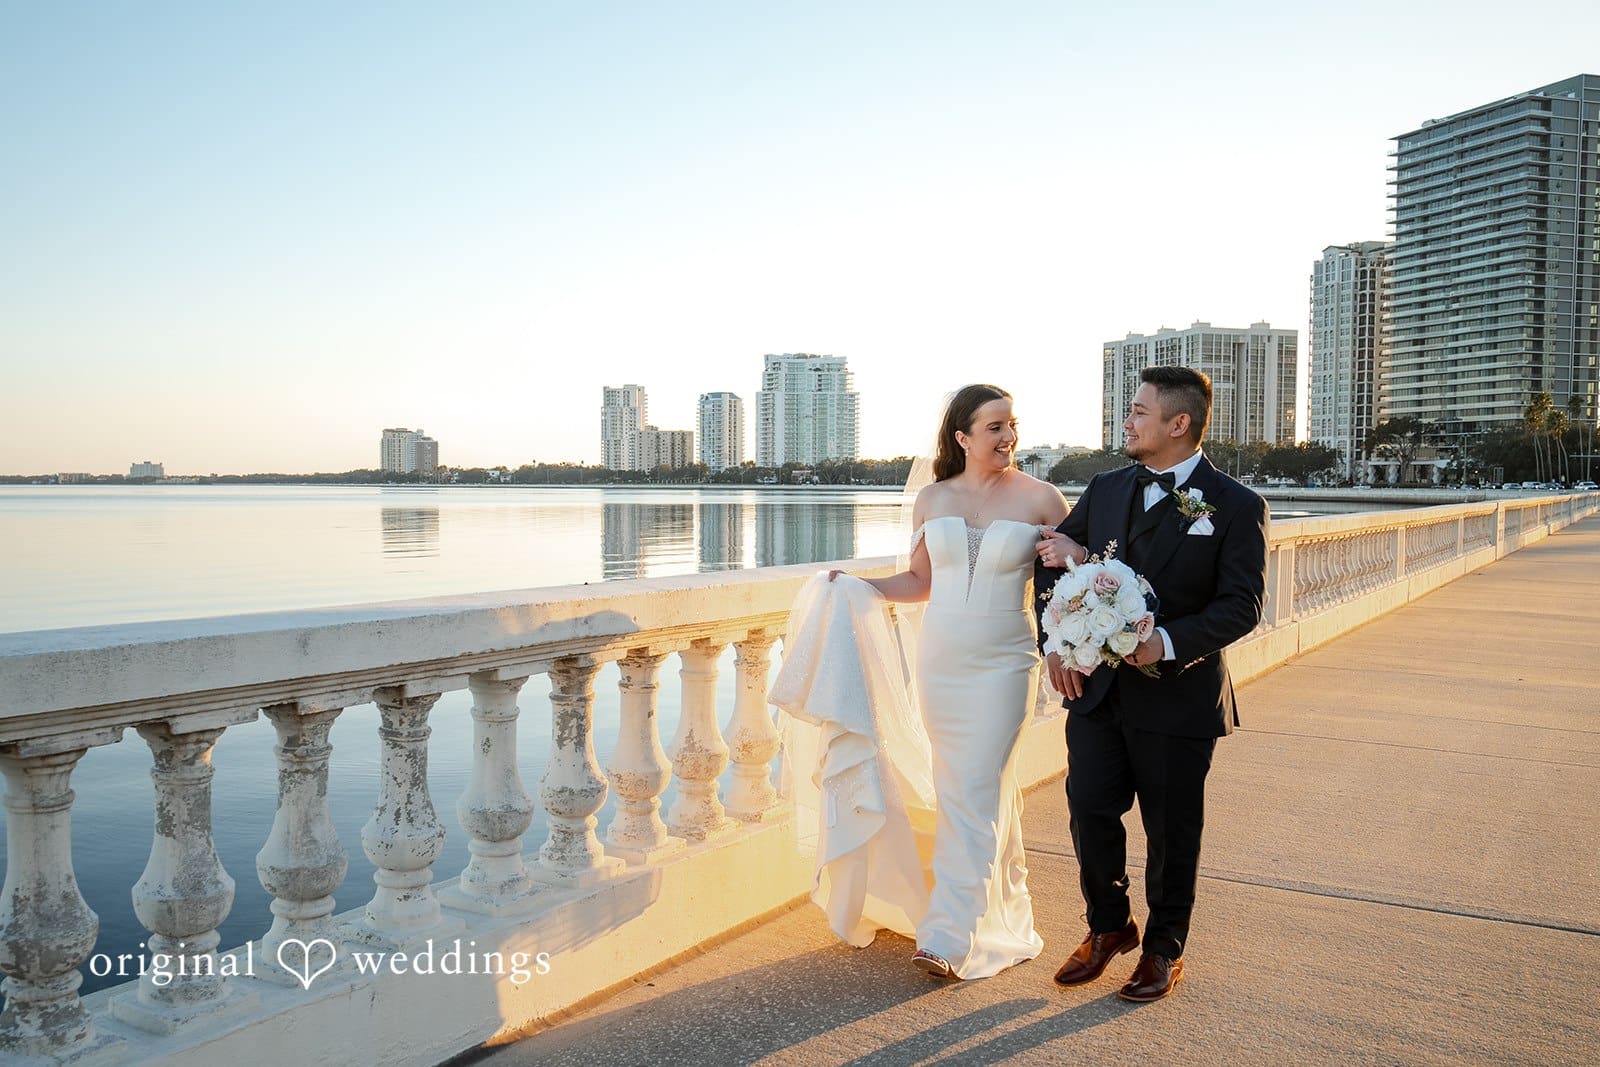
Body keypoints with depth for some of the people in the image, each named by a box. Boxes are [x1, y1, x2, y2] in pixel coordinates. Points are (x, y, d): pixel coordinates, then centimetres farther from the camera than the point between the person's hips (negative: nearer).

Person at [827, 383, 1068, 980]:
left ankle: (952, 937, 0)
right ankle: (1005, 913, 30)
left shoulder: (1040, 499, -4)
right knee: (959, 785, 11)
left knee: (975, 793, -6)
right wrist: (859, 585, 1)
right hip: (939, 662, 4)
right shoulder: (932, 499, 5)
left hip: (1002, 666, -4)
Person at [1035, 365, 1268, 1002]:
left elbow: (1241, 606, -13)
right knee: (1090, 812, 9)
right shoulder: (1105, 490, 7)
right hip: (1096, 688, 4)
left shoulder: (1237, 507, -8)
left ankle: (1164, 950, 31)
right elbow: (1050, 561, 12)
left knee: (1171, 831, 10)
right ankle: (1109, 927, 33)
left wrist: (1168, 642, -26)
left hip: (1177, 698, -4)